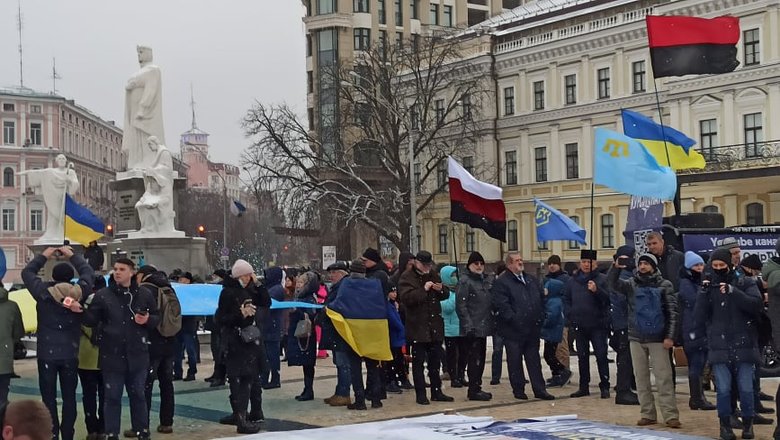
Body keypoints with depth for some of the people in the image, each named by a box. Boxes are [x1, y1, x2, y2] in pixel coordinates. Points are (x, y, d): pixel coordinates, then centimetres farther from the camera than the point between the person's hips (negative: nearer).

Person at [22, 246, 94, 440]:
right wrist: (72, 256, 18)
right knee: (69, 397, 9)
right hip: (71, 354, 2)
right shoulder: (78, 292, -6)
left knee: (49, 397, 2)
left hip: (47, 354, -2)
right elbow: (88, 273, 11)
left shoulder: (44, 292, -9)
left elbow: (27, 272, 6)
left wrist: (43, 256, 15)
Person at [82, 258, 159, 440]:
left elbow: (157, 318, 9)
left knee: (138, 395, 12)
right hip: (112, 354, -1)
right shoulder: (102, 295, -2)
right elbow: (92, 321, -3)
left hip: (137, 354, 1)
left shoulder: (145, 294, 0)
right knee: (112, 396, 6)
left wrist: (147, 320, -12)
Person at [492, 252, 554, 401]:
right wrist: (513, 319, -20)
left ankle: (539, 389, 11)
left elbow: (541, 298, 21)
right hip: (513, 330, -6)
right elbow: (501, 305, -15)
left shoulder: (532, 280, 16)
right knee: (515, 361, 2)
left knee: (534, 360, 8)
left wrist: (540, 317, 9)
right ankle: (518, 390, 12)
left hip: (532, 328, 6)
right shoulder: (501, 283, -7)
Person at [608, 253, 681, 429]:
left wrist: (669, 336, -10)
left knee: (664, 378, -5)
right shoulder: (631, 284, 7)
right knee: (641, 378, 6)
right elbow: (613, 284, -10)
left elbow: (672, 312, -2)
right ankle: (648, 414, 12)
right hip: (636, 338, 3)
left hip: (658, 338, -3)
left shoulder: (664, 285, 1)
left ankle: (670, 415, -4)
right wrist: (616, 267, -29)